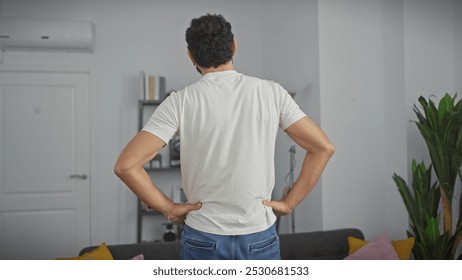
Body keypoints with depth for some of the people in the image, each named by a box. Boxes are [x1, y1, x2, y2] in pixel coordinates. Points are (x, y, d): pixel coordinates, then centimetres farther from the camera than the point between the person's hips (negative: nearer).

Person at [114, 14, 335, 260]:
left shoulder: (180, 101, -9)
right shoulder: (271, 92, -5)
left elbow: (126, 165, -15)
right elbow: (323, 147, -3)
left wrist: (169, 209, -4)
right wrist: (288, 203, 1)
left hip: (203, 239, -1)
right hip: (260, 238, 1)